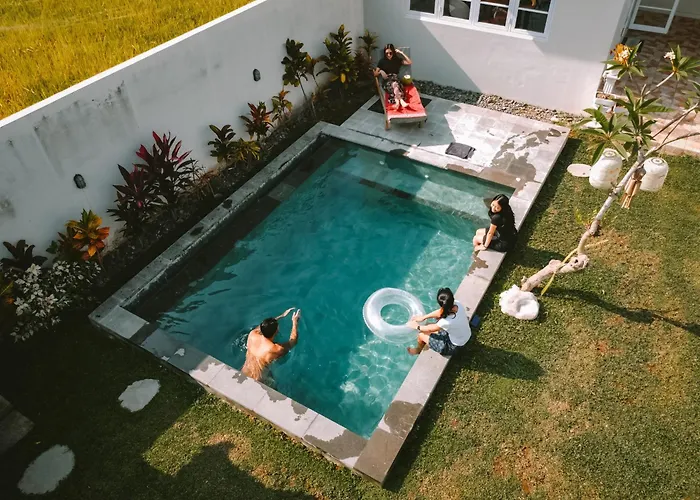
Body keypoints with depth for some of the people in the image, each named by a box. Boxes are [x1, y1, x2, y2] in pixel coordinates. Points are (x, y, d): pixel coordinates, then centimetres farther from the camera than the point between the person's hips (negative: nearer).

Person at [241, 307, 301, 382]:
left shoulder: (252, 334, -19)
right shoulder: (276, 349, -31)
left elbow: (263, 326, 6)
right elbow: (293, 341, -9)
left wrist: (281, 316, 10)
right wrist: (295, 322, 2)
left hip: (243, 375, 5)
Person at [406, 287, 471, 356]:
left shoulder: (447, 321, -39)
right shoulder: (457, 304, -23)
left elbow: (430, 329, -18)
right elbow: (441, 312, -3)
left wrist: (417, 327, 1)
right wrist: (423, 317, 1)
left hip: (455, 346, -6)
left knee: (422, 334, 6)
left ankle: (418, 350, 40)